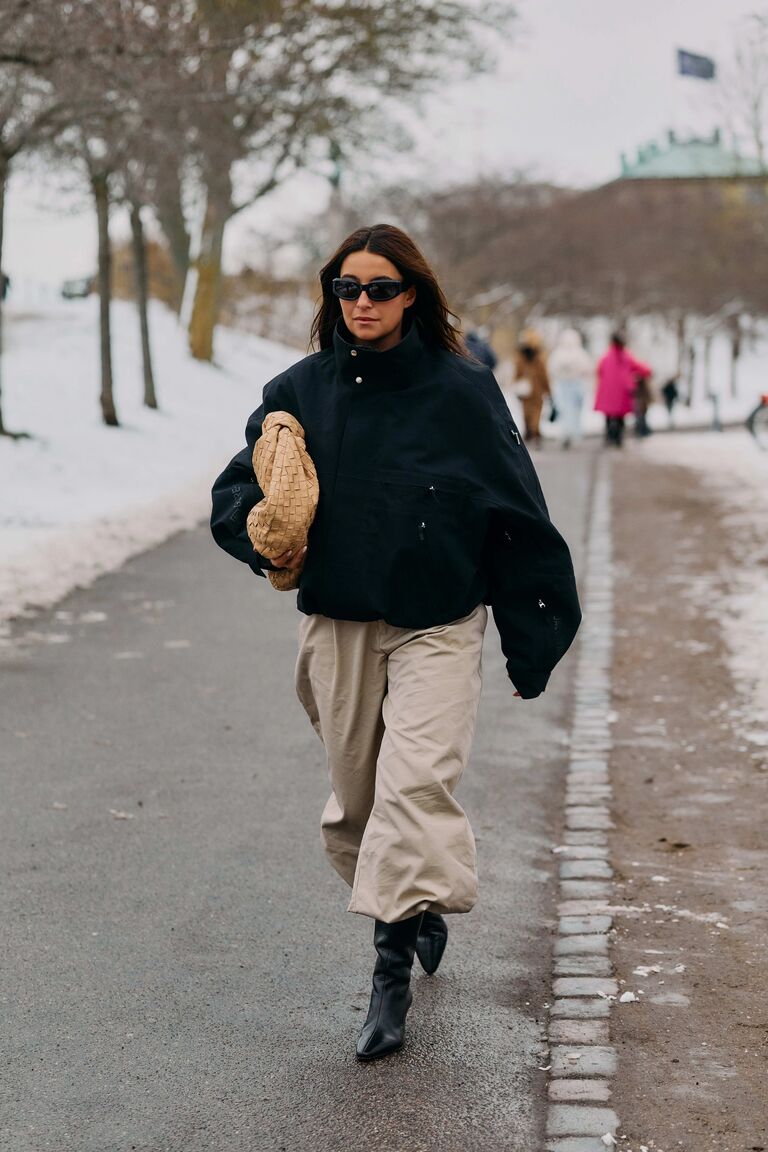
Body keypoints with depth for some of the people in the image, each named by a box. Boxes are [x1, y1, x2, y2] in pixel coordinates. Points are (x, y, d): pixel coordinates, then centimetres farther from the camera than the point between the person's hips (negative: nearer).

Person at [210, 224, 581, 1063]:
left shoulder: (461, 391, -6)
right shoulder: (300, 391, 3)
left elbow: (518, 521, -2)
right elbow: (234, 493, 12)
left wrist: (530, 642, -2)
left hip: (436, 625, -4)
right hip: (335, 625, 4)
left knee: (417, 780, -18)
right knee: (354, 795, 12)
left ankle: (393, 962, -13)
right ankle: (420, 909, 36)